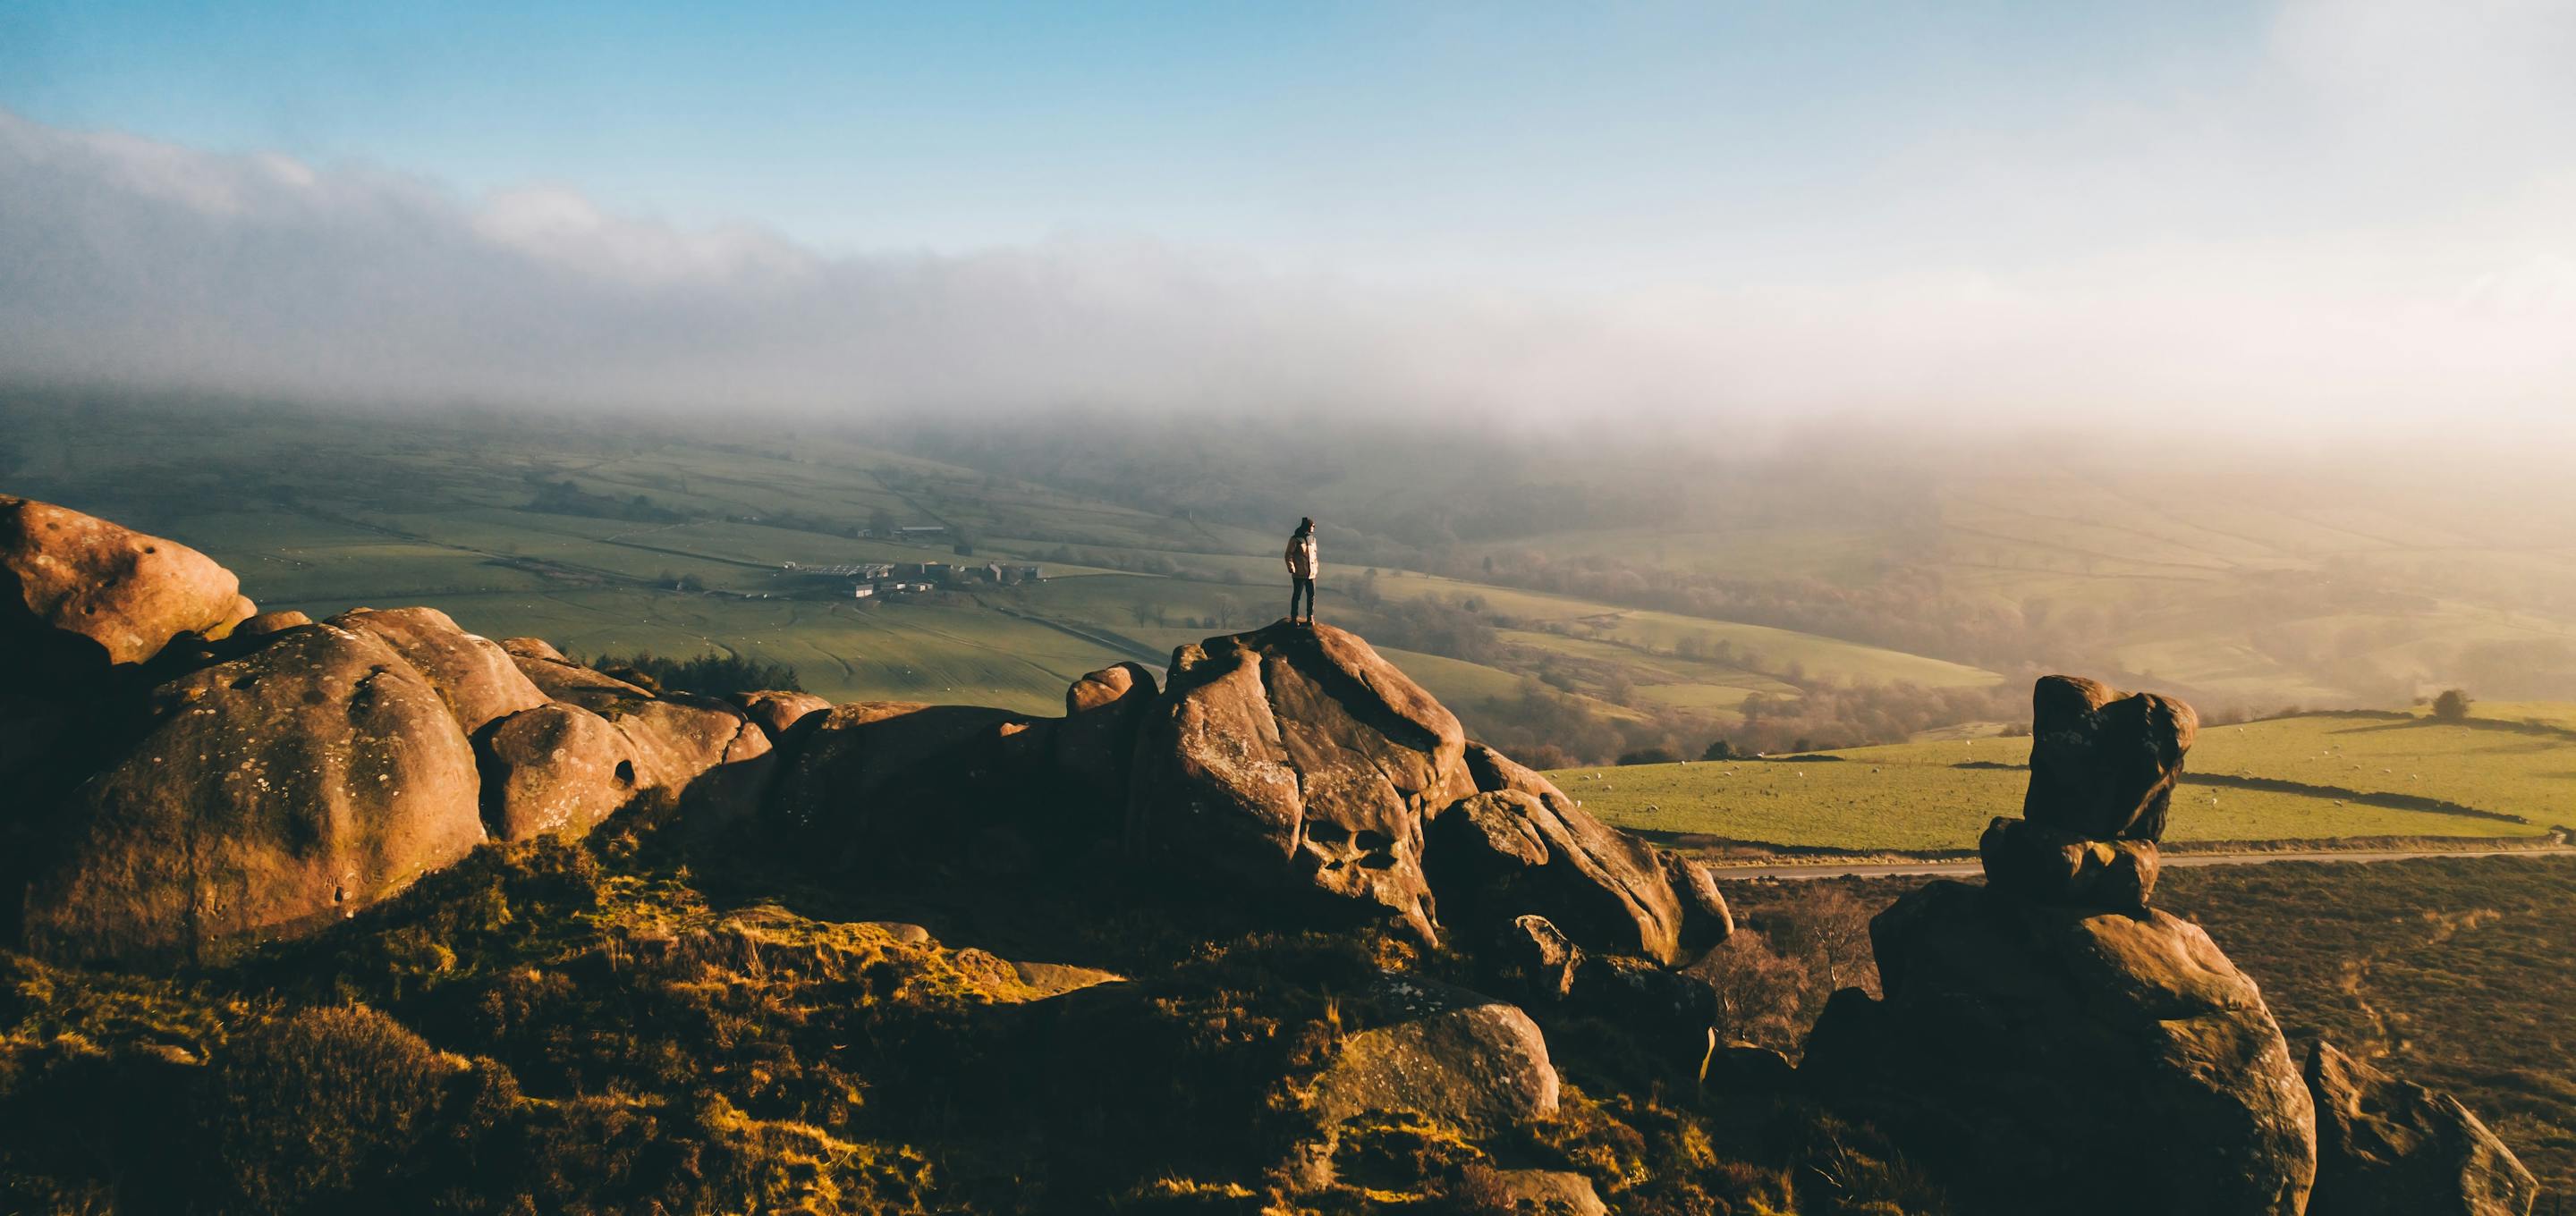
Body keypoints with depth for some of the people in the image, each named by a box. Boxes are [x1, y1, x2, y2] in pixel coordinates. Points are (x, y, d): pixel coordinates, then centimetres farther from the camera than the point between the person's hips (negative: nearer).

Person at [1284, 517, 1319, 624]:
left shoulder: (1312, 539, 11)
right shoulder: (1295, 539, -8)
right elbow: (1288, 554, -8)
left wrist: (1316, 565, 18)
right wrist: (1291, 567, -18)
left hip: (1311, 573, 6)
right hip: (1299, 574, -6)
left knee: (1311, 595, 6)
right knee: (1296, 595, 4)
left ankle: (1310, 617, 16)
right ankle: (1293, 618, 13)